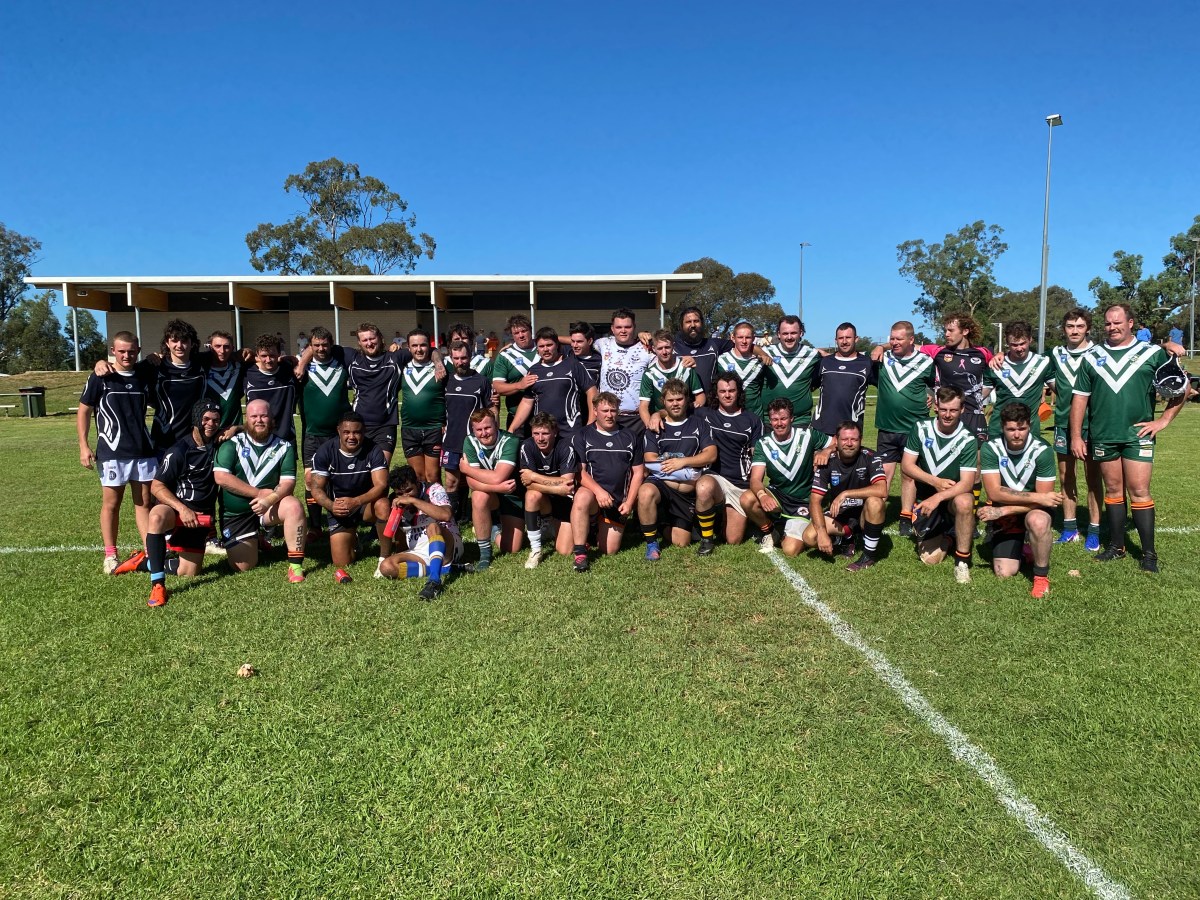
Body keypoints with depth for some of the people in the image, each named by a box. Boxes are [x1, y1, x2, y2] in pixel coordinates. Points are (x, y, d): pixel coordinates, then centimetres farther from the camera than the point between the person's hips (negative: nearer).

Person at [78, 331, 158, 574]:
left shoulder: (146, 374, 5)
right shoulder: (100, 377, -4)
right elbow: (84, 411, 0)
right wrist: (84, 446, -6)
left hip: (144, 451, 3)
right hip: (112, 452, -3)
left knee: (144, 502, 6)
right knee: (111, 503, 6)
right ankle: (110, 555, 15)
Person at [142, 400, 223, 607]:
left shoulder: (219, 443, 3)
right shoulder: (178, 452, -10)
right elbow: (157, 486, -12)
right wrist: (182, 508, -26)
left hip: (201, 517, 4)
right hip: (176, 509, -4)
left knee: (189, 572, -4)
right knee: (157, 516, -41)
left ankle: (149, 562, 27)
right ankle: (158, 584, -37)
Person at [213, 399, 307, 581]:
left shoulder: (284, 447, -3)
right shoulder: (233, 444, -6)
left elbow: (288, 482, -11)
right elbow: (220, 477, -17)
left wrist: (270, 499, -32)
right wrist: (259, 493, -19)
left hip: (269, 506, 0)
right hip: (235, 513, 0)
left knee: (294, 506, -32)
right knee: (244, 566, -5)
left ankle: (295, 565, -26)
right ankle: (253, 541, 30)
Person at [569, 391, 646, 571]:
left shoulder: (630, 438, 11)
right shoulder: (583, 436, 4)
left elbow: (638, 472, 9)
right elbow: (579, 471, -6)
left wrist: (629, 502, -3)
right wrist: (598, 491, -22)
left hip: (618, 501, 3)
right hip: (591, 492, -2)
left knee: (609, 551, -3)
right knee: (582, 497, -40)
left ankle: (601, 528, 32)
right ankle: (580, 554, -30)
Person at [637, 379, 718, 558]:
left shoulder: (699, 423, 10)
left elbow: (711, 455, -1)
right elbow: (650, 460, -4)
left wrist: (683, 462, -17)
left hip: (689, 488, 1)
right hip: (662, 482, -1)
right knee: (645, 492, -35)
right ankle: (651, 543, -15)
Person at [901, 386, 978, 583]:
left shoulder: (968, 440, -14)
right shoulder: (921, 428, -6)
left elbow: (967, 483, -21)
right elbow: (907, 465, -5)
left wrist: (939, 497, -34)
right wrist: (936, 482, -17)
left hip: (953, 498, -2)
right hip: (926, 498, 2)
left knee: (964, 502, -39)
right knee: (929, 559, -6)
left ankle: (962, 561, -21)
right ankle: (944, 536, 30)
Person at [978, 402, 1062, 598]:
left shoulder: (1042, 450, -18)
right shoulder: (990, 449, -15)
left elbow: (1043, 500, -19)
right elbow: (994, 493, -21)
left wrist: (1003, 510, -26)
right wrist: (1037, 497, -26)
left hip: (1033, 510, -2)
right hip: (1004, 515, 2)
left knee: (1037, 521, -39)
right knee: (1004, 573, -5)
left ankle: (1041, 576, -15)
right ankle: (1021, 546, 30)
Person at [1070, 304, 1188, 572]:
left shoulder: (1153, 353, 2)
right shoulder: (1091, 357, 8)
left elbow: (1182, 387, 8)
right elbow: (1080, 398, 7)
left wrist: (1163, 420, 0)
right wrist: (1076, 436, 2)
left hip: (1138, 435, -2)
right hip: (1102, 436, 3)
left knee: (1139, 492, -4)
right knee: (1113, 491, 10)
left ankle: (1149, 553, 4)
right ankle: (1116, 546, 20)